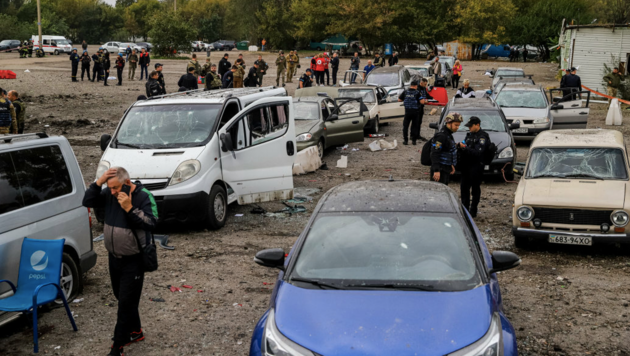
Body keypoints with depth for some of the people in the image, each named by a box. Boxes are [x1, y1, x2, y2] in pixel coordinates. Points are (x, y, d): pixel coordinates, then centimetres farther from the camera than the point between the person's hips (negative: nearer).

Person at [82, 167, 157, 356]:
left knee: (126, 302, -3)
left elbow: (151, 223, -25)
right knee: (122, 298, 19)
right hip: (114, 257, 7)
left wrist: (129, 208, -32)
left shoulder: (144, 197, -17)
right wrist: (98, 182, -16)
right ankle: (135, 332, 37)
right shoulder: (110, 194, -1)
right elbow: (88, 202, -4)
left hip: (133, 260, -7)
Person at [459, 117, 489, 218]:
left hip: (476, 167, -8)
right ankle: (465, 209, 20)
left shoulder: (482, 137, -11)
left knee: (475, 189, 2)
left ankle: (473, 211, 8)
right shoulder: (469, 134, 13)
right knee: (464, 187, 10)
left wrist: (464, 148, -25)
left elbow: (477, 152, -20)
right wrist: (460, 146, -3)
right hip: (466, 166, 8)